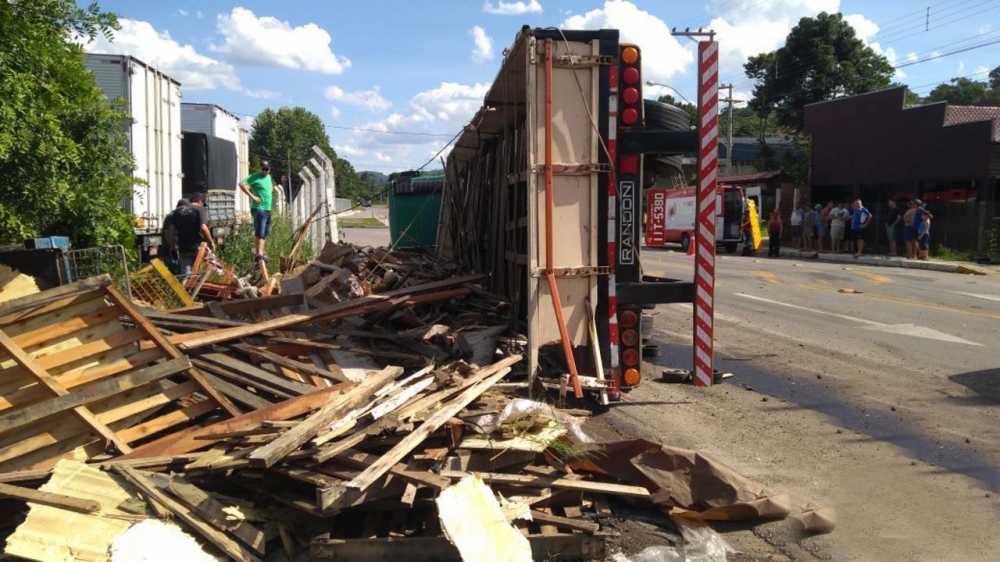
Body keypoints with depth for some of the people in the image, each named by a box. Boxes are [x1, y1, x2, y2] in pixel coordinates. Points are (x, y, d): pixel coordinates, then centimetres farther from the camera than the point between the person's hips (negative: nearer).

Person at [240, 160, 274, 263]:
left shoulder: (268, 177, 15)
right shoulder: (255, 177, -9)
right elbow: (241, 184, -20)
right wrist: (252, 196, -22)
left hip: (268, 209, 8)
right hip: (259, 209, -8)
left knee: (265, 233, 15)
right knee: (260, 233, -12)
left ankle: (259, 252, 27)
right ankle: (259, 254, -12)